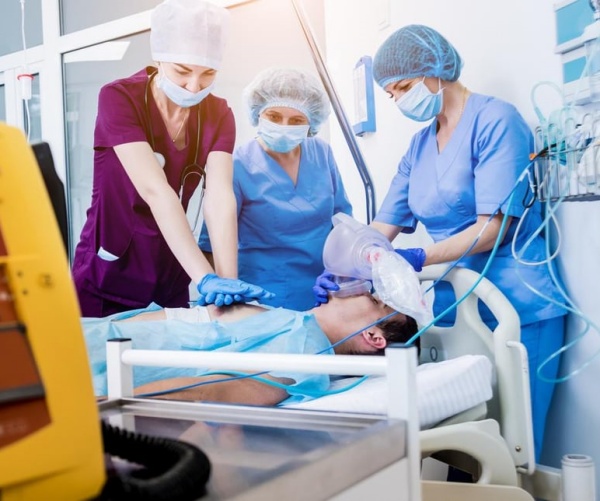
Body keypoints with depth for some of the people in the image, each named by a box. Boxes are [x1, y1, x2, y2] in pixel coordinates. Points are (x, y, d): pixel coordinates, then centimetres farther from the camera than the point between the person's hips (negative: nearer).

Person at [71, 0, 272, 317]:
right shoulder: (119, 98, -17)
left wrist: (228, 281, -34)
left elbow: (220, 197, -19)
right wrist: (206, 278, -38)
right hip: (108, 282, -3)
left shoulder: (218, 114, -5)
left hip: (170, 282, 4)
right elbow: (155, 191, -29)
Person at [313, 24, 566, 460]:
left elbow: (493, 227, -15)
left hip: (516, 308, -6)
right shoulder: (420, 146, 14)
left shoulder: (496, 120, -7)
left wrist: (417, 259, -25)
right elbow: (383, 226, 9)